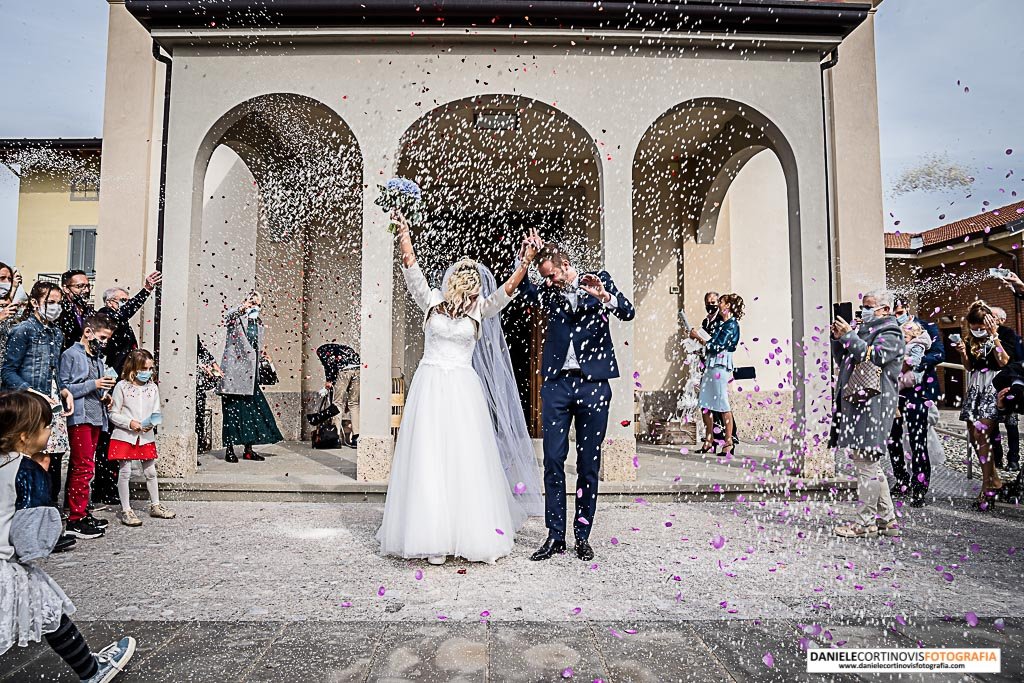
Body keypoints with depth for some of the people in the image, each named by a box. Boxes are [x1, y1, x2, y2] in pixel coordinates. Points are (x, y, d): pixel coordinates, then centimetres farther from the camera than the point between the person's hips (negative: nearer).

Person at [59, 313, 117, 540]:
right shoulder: (71, 355, -5)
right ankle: (75, 520, -2)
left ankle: (82, 512, 22)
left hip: (95, 419, 8)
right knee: (83, 467, -8)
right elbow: (63, 388, -14)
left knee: (83, 466, 14)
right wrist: (93, 385, -18)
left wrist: (104, 396, 7)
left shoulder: (98, 357, 18)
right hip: (79, 418, -8)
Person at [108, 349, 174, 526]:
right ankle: (126, 510, 12)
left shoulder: (152, 387, 5)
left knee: (151, 472, 12)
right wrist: (130, 423, -18)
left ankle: (155, 506, 25)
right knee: (125, 472, 1)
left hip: (146, 436, 4)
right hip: (125, 436, -4)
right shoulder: (122, 386, -6)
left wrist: (152, 423, -13)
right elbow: (114, 414, -4)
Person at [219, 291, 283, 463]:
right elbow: (226, 317, -28)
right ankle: (229, 449, 5)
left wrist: (263, 354, 11)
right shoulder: (237, 318, -2)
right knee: (233, 409, -3)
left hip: (250, 374, 6)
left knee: (252, 409, 6)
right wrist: (243, 307, -30)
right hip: (234, 372, -6)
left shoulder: (259, 323, 17)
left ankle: (248, 450, 14)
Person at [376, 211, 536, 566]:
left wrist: (525, 263, -16)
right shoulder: (431, 301, 5)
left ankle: (473, 530, 15)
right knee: (428, 457, -1)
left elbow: (506, 291, -5)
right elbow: (412, 271, -3)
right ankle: (432, 536, 5)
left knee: (467, 457, 1)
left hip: (462, 389, 1)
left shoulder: (479, 310, 6)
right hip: (429, 386, 0)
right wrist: (404, 233, -11)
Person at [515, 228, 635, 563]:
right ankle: (555, 535, 11)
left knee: (589, 462, 5)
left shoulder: (599, 279, 6)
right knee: (553, 459, 0)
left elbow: (628, 312, -4)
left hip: (593, 384, -2)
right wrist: (524, 257, -9)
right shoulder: (548, 293, 12)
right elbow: (523, 288, 0)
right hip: (556, 384, 2)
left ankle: (583, 535, 17)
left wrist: (605, 296, -22)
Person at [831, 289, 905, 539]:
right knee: (869, 464, 14)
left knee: (865, 462, -8)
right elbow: (843, 361, 24)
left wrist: (849, 336, -14)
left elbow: (872, 357, -19)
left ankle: (866, 522, -1)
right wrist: (838, 339, 10)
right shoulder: (865, 331, 23)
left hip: (873, 404, -10)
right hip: (857, 403, 10)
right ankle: (887, 519, 24)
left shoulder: (890, 335, -3)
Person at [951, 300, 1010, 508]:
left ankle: (988, 484, -5)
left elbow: (1004, 362, -19)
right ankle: (994, 479, 17)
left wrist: (993, 337, -17)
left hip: (993, 389, -6)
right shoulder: (971, 340, 10)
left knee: (981, 433, -15)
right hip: (975, 389, 6)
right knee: (973, 437, 3)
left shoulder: (1001, 336, -5)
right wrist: (962, 353, 0)